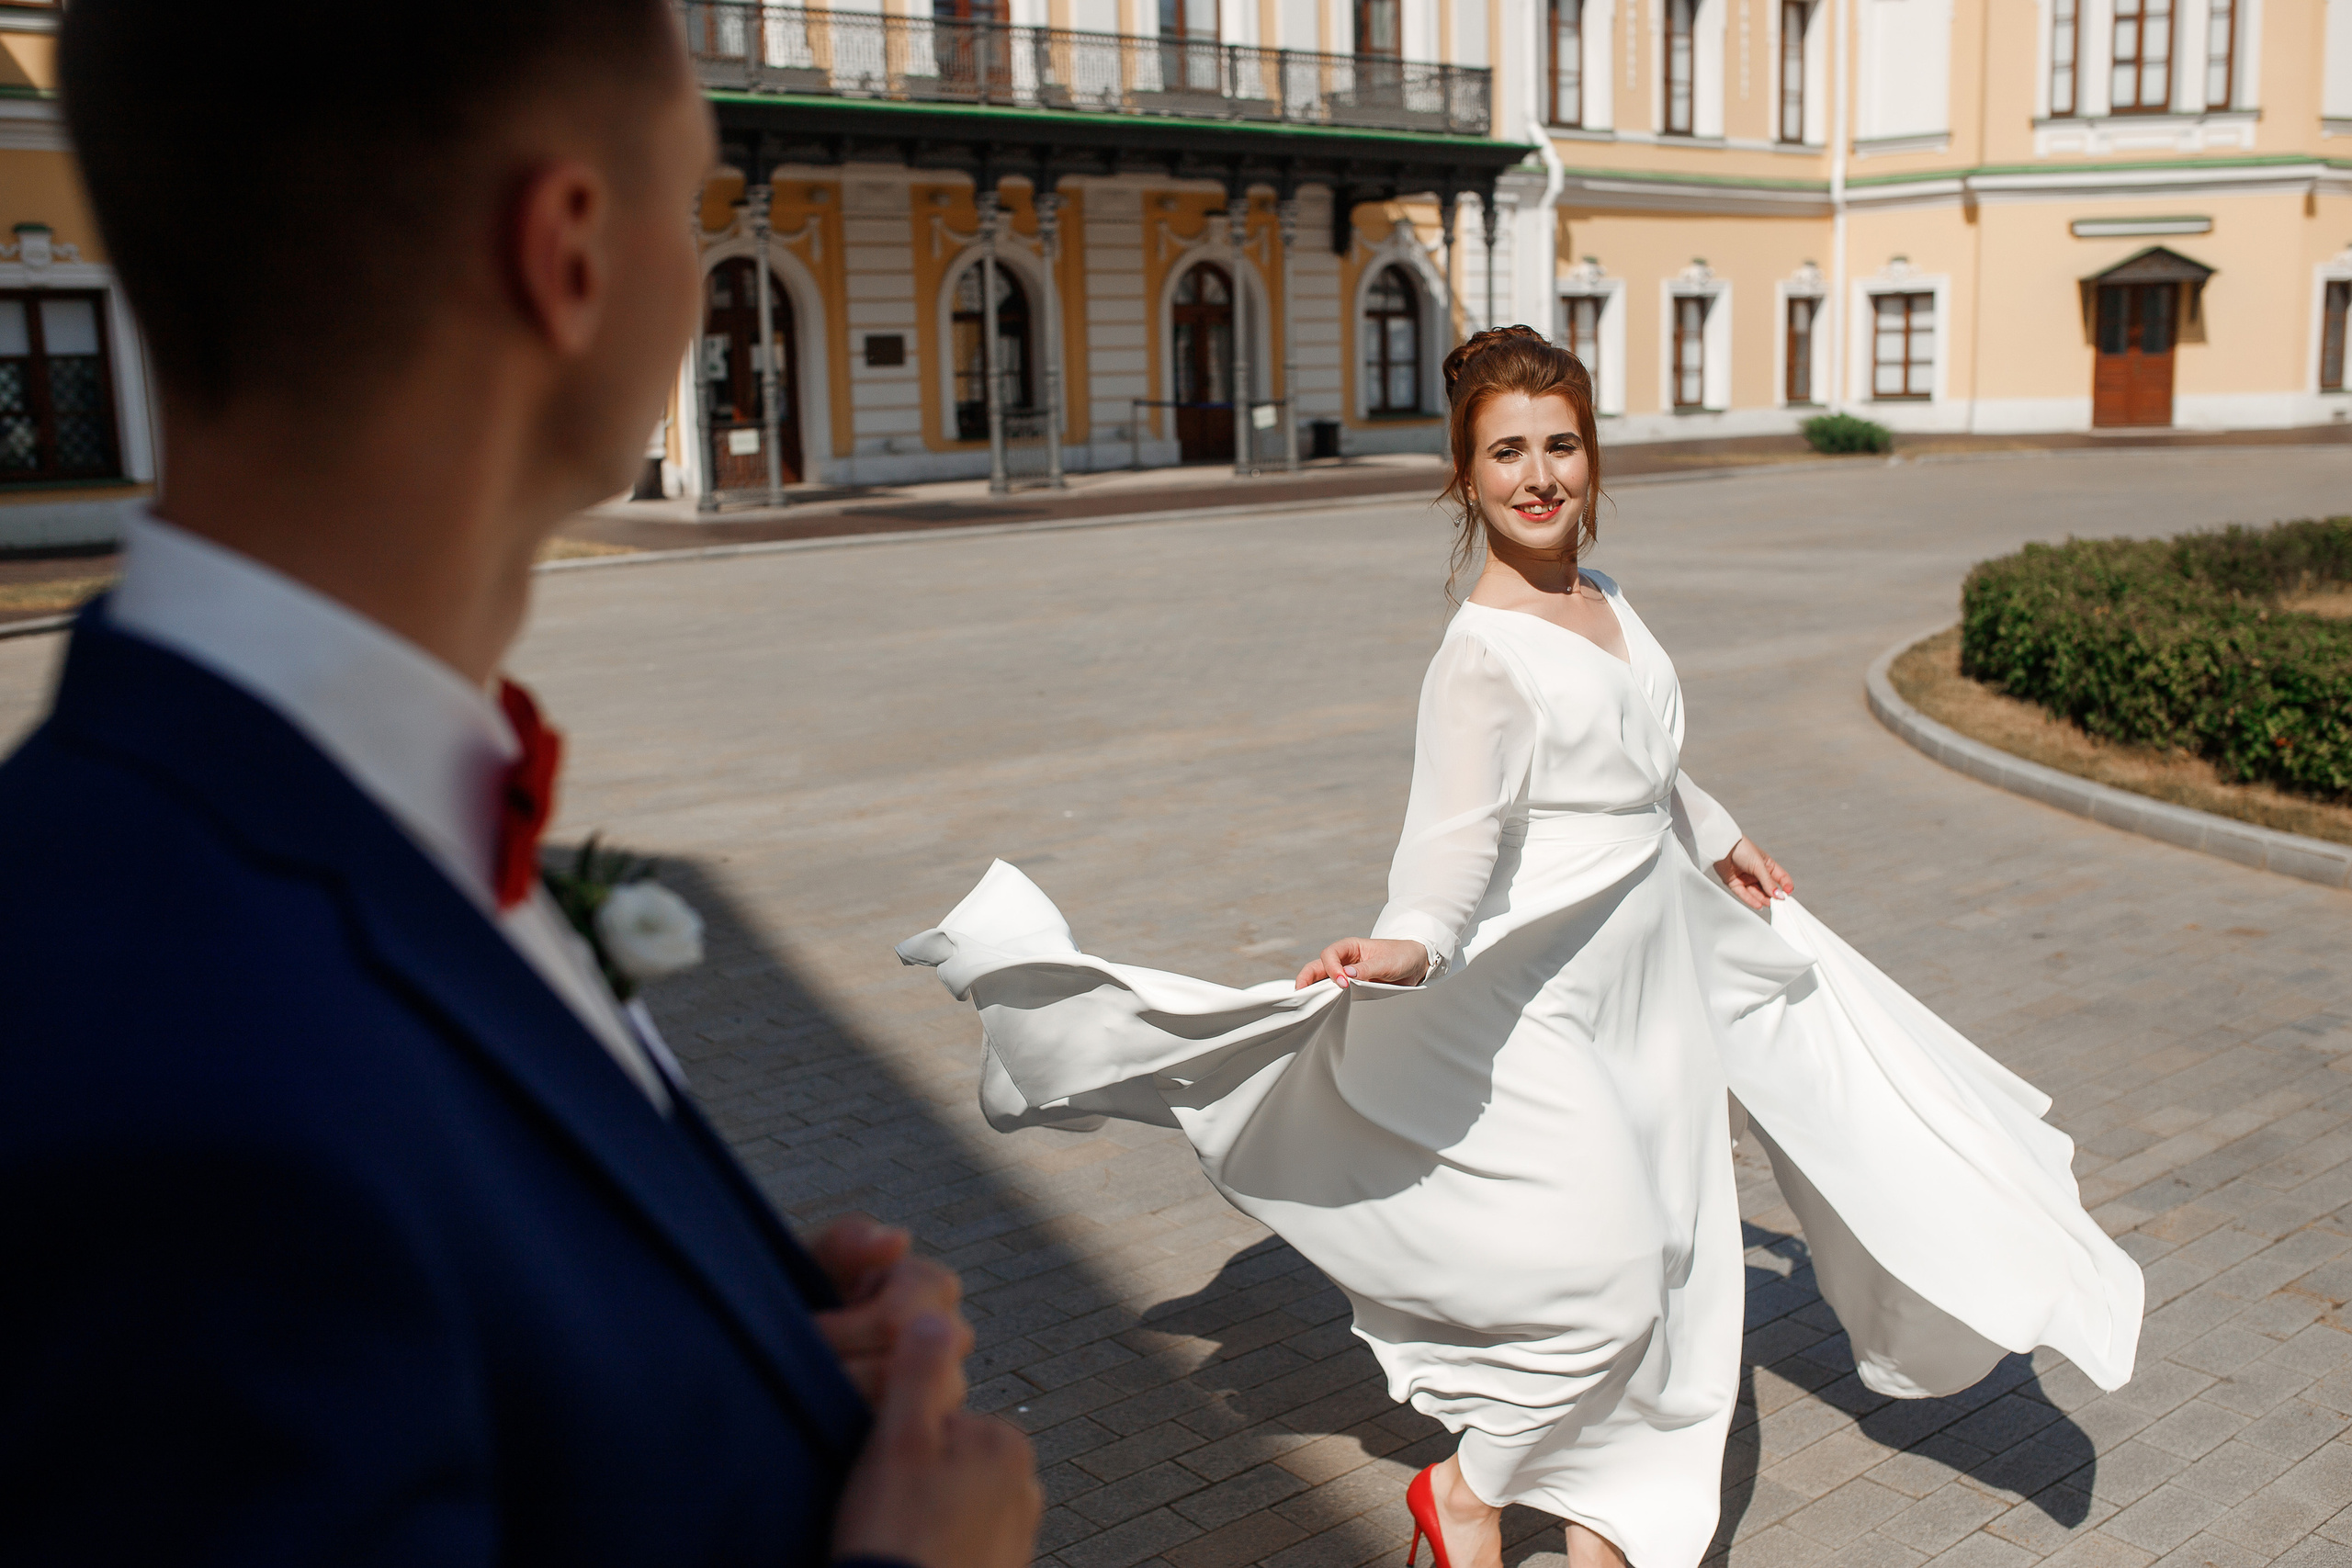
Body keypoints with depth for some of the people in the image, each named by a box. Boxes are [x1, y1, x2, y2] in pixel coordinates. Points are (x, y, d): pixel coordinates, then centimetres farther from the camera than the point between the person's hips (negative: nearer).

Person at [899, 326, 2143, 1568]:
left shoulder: (1604, 600, 7)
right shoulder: (1482, 652, -19)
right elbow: (1458, 831, -27)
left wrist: (1718, 843, 37)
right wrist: (1413, 944, -46)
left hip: (1652, 973, 9)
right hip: (1546, 999, -8)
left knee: (1664, 1260, 13)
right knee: (1601, 1279, -9)